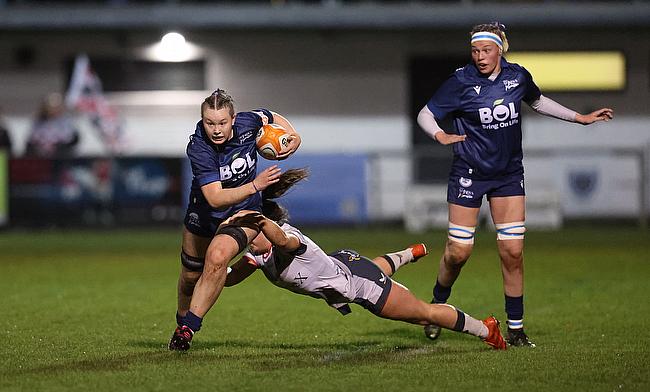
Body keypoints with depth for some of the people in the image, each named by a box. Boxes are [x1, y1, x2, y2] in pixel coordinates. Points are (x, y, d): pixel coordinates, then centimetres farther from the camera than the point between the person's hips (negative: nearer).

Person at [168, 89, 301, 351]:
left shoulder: (247, 123, -22)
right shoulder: (197, 149, -31)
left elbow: (271, 117, 5)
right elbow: (215, 198, -38)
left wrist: (293, 136, -12)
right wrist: (254, 186, -48)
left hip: (245, 211, 0)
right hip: (204, 212, 0)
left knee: (217, 257, -28)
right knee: (190, 275, 16)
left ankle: (188, 328, -19)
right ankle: (181, 323, 48)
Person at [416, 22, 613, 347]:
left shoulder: (517, 76, -2)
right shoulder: (461, 82, -12)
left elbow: (537, 101, 20)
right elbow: (425, 114, -5)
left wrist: (580, 118, 21)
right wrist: (440, 135, -25)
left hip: (509, 174, 3)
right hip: (470, 173, -3)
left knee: (513, 251, -3)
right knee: (459, 252, -4)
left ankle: (515, 329, 6)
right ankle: (437, 305, 23)